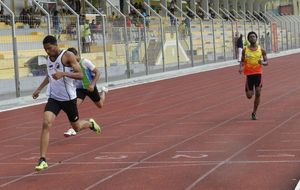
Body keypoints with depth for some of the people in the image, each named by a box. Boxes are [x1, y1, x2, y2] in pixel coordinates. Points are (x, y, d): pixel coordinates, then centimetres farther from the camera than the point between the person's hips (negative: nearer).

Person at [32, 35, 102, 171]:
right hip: (53, 98, 4)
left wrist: (63, 73, -31)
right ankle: (42, 160, -19)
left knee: (76, 126, 13)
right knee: (46, 123, -18)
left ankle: (90, 124, 51)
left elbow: (80, 75, -17)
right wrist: (39, 89, 17)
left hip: (68, 98, -4)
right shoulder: (49, 58, 7)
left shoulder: (68, 56, -12)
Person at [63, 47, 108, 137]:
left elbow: (97, 73, -15)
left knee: (100, 105, 17)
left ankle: (103, 91, 52)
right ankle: (73, 129, -22)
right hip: (79, 88, 2)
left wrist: (92, 85, -24)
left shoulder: (85, 62, -21)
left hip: (90, 87, -2)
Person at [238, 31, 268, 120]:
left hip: (258, 73, 0)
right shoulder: (245, 50, 0)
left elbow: (266, 62, 5)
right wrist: (241, 67, -13)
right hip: (249, 74, 0)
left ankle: (254, 112, 9)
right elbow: (242, 61, 8)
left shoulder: (261, 50, 1)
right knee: (249, 96, -1)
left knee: (258, 94, -6)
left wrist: (262, 62, -19)